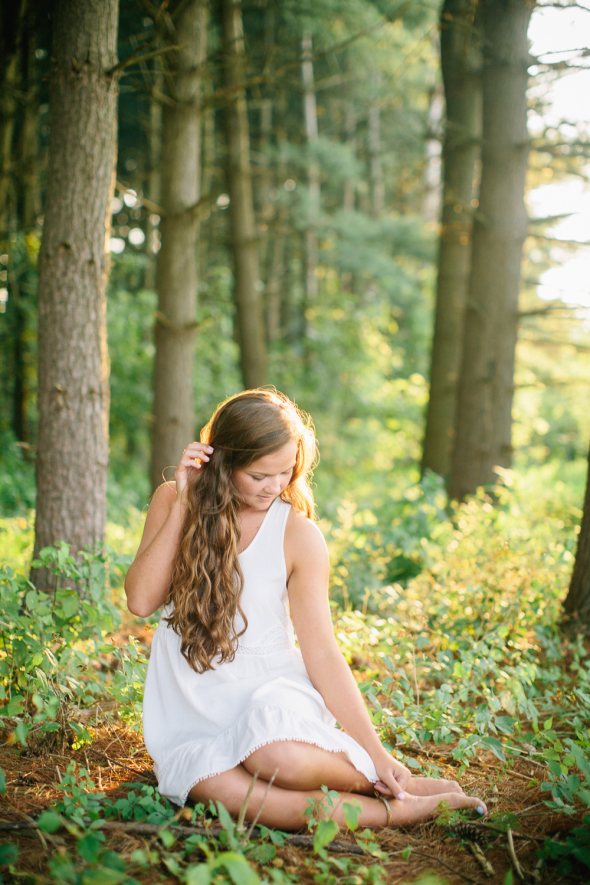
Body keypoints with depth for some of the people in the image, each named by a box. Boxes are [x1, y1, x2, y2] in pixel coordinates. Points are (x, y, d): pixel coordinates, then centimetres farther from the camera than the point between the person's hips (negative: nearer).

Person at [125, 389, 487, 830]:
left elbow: (322, 653, -3)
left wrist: (376, 753, -9)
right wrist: (183, 503, -12)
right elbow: (141, 600, -8)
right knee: (227, 791, -34)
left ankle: (394, 784, -7)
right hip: (191, 708, 1)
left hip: (271, 692, -1)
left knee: (280, 758, -38)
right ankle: (392, 811, -17)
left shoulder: (298, 535, -3)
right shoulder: (173, 502, 2)